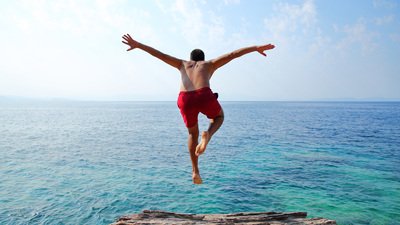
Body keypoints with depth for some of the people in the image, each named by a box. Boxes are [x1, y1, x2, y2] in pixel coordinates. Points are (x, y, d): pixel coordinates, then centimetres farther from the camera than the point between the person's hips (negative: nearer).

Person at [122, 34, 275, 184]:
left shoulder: (183, 64, 36)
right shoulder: (209, 64, 31)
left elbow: (159, 54, 33)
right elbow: (232, 54, 25)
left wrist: (137, 45, 33)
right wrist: (256, 48, 27)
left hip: (185, 100, 2)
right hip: (204, 96, -2)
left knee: (193, 134, 26)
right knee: (219, 117, 32)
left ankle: (195, 172, 19)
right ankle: (207, 135, -3)